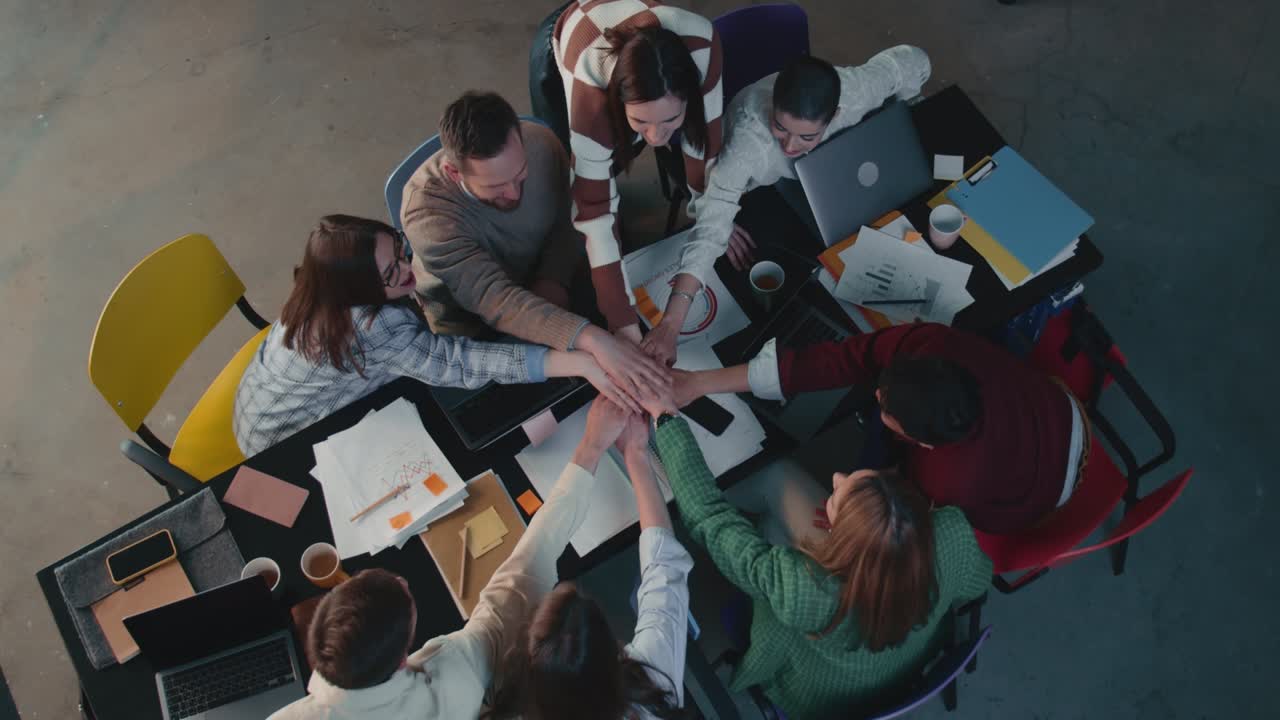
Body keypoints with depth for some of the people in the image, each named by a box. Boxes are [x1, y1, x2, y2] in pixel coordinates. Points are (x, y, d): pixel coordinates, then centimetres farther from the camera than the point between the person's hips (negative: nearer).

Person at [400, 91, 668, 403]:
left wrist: (554, 281, -23)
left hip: (541, 284, 4)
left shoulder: (540, 143, -23)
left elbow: (568, 221, -5)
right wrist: (591, 339, -56)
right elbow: (497, 302, -45)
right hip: (473, 328, -4)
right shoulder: (427, 211, -37)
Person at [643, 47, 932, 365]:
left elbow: (914, 60, -14)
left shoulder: (854, 90, -36)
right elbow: (709, 230, -53)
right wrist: (670, 324, -61)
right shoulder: (749, 137, -46)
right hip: (754, 192, -3)